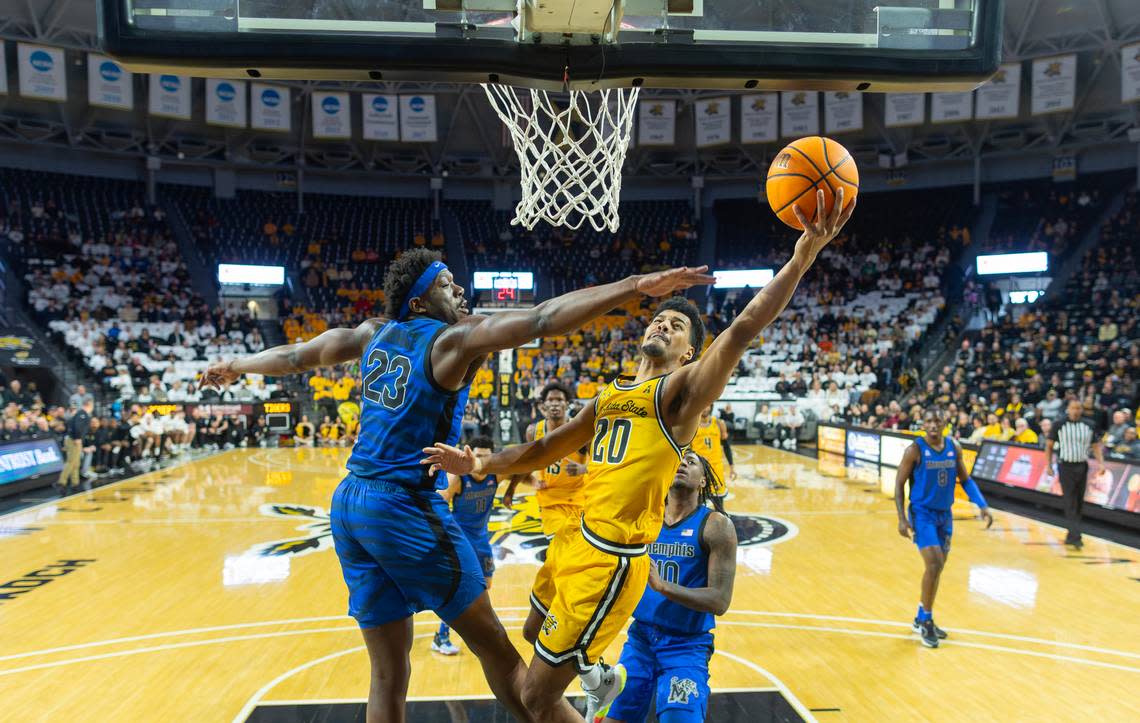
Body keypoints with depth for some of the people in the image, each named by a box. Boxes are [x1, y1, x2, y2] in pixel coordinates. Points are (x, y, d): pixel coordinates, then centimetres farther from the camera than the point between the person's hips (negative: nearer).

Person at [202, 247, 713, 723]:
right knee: (495, 649, 4)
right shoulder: (454, 338, -7)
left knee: (388, 674, 12)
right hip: (404, 507, -7)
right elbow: (543, 319, -19)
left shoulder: (375, 334, 12)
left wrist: (234, 367, 43)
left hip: (348, 505, 8)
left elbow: (296, 355, 25)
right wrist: (635, 287, -24)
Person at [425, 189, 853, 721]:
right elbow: (545, 449, 18)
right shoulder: (610, 397, 15)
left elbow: (743, 329, -22)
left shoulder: (680, 390, -7)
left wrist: (803, 255, -32)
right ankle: (599, 676, 61)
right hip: (575, 544, 9)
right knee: (538, 635, 34)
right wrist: (479, 465, 3)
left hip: (611, 562, -9)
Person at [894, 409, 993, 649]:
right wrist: (902, 518, -17)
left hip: (945, 515, 6)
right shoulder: (915, 450, -14)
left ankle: (922, 619, 28)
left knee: (937, 568, 12)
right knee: (934, 566, -16)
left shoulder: (954, 447, 1)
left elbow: (965, 479, 11)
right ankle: (926, 621, 0)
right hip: (922, 513, -6)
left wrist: (982, 505, -2)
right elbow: (899, 484, -10)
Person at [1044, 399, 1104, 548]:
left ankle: (1071, 536, 20)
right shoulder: (1060, 426, -4)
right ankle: (1075, 536, -11)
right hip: (1066, 467, -4)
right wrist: (1049, 465, -5)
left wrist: (1101, 464, -5)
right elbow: (1049, 445, 1)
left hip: (1082, 467, 4)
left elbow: (1096, 446, 9)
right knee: (1070, 503, -8)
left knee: (1079, 503, 9)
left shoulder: (1088, 427, 6)